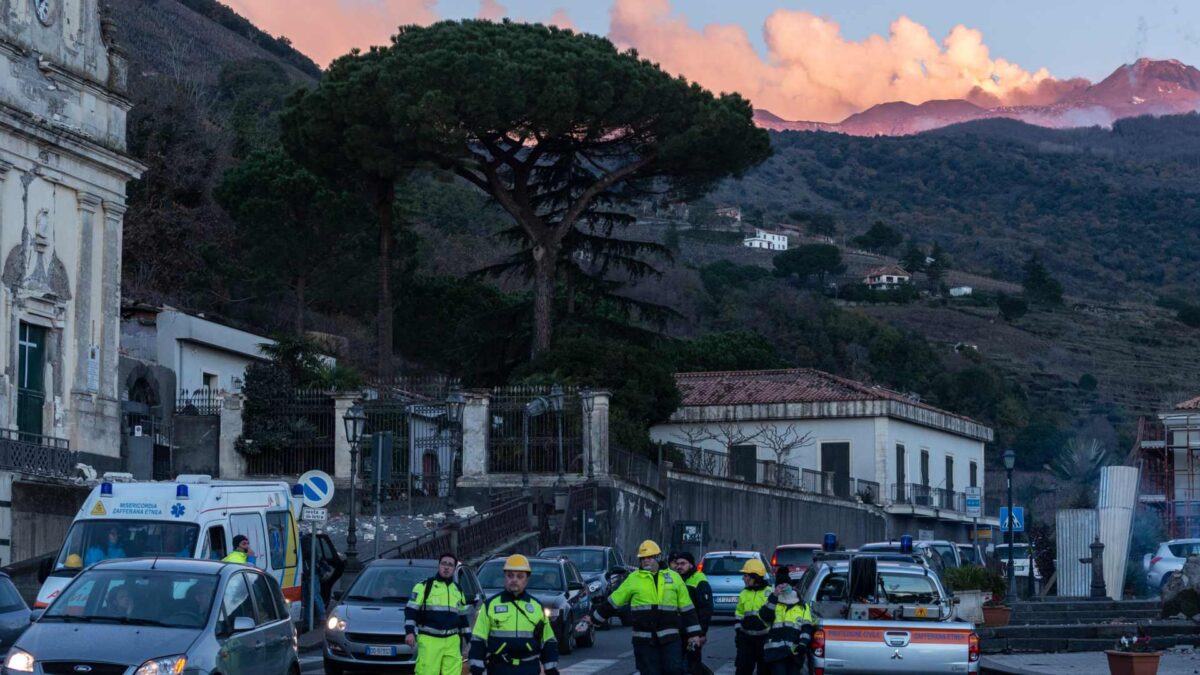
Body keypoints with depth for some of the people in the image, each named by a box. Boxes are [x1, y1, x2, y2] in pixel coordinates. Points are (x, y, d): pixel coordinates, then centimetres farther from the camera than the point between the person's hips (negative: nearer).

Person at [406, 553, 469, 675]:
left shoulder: (458, 591, 19)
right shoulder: (424, 586, 3)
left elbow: (462, 616, 27)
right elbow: (411, 610, -1)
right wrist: (409, 631, -12)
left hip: (452, 642, 5)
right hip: (429, 640, -5)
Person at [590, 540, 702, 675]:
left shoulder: (673, 577, 8)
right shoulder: (633, 579, 6)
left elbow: (687, 608, 10)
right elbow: (613, 602, 13)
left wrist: (694, 633, 7)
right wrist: (593, 618, 14)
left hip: (670, 638, 0)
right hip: (644, 641, 0)